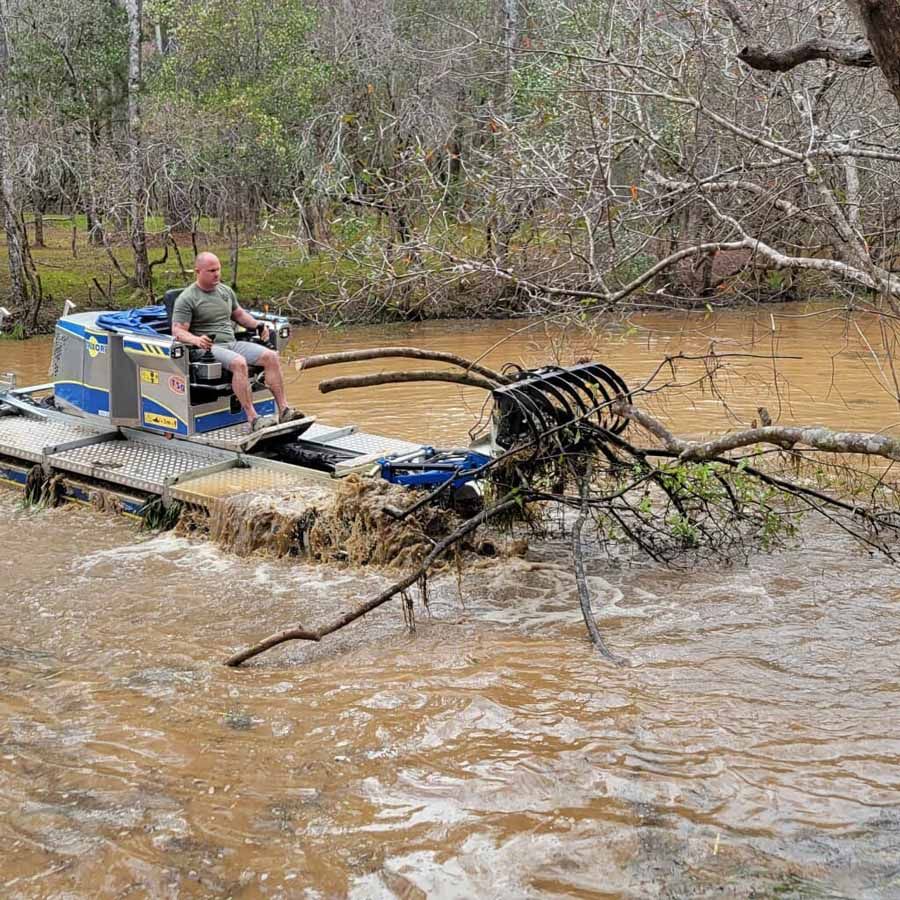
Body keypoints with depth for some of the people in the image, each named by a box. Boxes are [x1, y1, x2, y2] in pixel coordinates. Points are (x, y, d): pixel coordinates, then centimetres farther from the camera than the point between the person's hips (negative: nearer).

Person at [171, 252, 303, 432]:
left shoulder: (226, 291, 17)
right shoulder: (186, 299, -4)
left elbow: (239, 314, 31)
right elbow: (178, 331, -10)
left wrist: (257, 324, 12)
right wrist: (196, 339, -31)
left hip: (232, 342, 7)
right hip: (209, 347, -7)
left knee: (271, 357, -13)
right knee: (239, 362, -36)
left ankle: (283, 410, -14)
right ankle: (252, 418, -35)